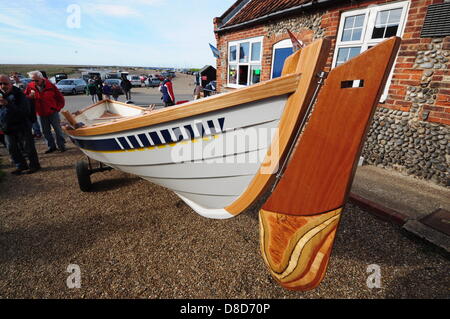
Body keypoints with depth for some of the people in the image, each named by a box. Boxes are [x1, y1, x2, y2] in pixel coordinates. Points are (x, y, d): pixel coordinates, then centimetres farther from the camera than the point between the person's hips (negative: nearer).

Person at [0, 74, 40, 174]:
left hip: (22, 126, -6)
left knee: (27, 147, 2)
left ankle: (34, 165, 16)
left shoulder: (19, 94, -13)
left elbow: (25, 111, -25)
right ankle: (21, 166, 25)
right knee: (11, 148, 12)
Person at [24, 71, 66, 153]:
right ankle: (52, 146, 22)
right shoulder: (30, 87, -1)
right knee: (46, 131, 11)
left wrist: (57, 108, -5)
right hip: (41, 114, 4)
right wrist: (30, 96, -14)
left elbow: (60, 98, -3)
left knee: (58, 129, 3)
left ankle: (62, 146, 14)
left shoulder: (50, 86, -10)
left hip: (52, 113, -4)